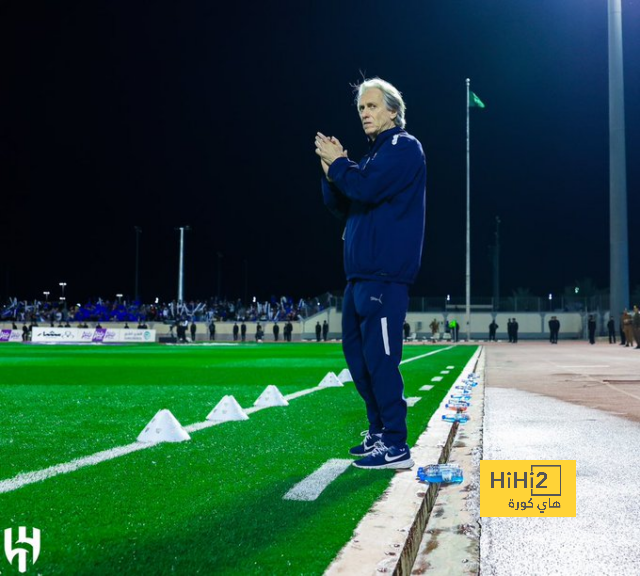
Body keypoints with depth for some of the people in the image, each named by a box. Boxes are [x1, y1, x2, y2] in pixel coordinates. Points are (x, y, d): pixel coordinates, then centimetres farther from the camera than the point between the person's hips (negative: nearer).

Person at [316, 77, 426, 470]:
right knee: (357, 351, 13)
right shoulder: (374, 155, 23)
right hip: (361, 273, 10)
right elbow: (341, 206, 21)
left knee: (379, 356, -12)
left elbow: (367, 189, -19)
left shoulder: (404, 147, -4)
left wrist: (339, 163, -4)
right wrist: (332, 173, 5)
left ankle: (396, 447, -8)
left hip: (385, 274, -10)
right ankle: (379, 432, 23)